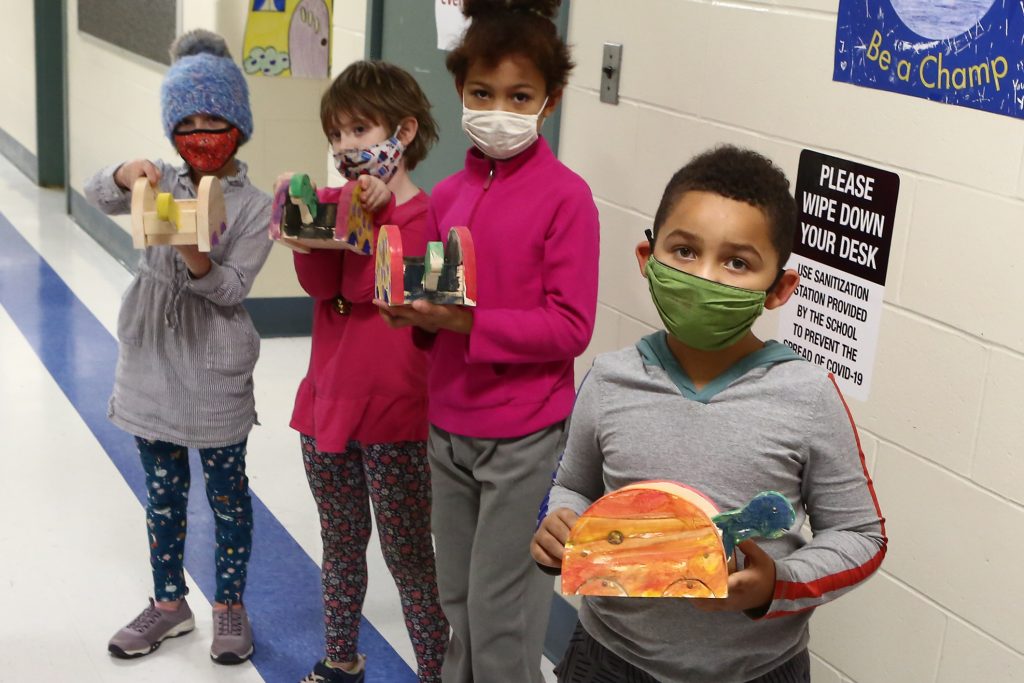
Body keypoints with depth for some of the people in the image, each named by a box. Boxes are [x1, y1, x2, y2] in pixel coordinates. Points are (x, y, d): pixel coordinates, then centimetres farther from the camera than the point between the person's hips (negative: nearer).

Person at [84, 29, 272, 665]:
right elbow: (101, 193, -15)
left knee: (226, 492, 10)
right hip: (152, 365, 4)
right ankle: (169, 603, 31)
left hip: (215, 375, -4)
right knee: (163, 492, 16)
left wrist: (195, 259, -33)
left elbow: (231, 289, -13)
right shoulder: (162, 184, 3)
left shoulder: (254, 206, -7)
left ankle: (231, 606, 27)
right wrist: (128, 174, -37)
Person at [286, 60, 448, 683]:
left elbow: (363, 288, -21)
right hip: (328, 400, 6)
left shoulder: (425, 214, -12)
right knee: (340, 545, 21)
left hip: (396, 412, -6)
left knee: (408, 555, 4)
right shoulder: (333, 201, 5)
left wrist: (372, 210, -21)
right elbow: (318, 282, -10)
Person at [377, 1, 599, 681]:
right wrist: (415, 312, -7)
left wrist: (466, 321, -22)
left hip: (524, 438, -6)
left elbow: (570, 327, -15)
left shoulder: (566, 196, -12)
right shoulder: (448, 195, 6)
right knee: (458, 598, 18)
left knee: (499, 612, 3)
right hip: (449, 428, 6)